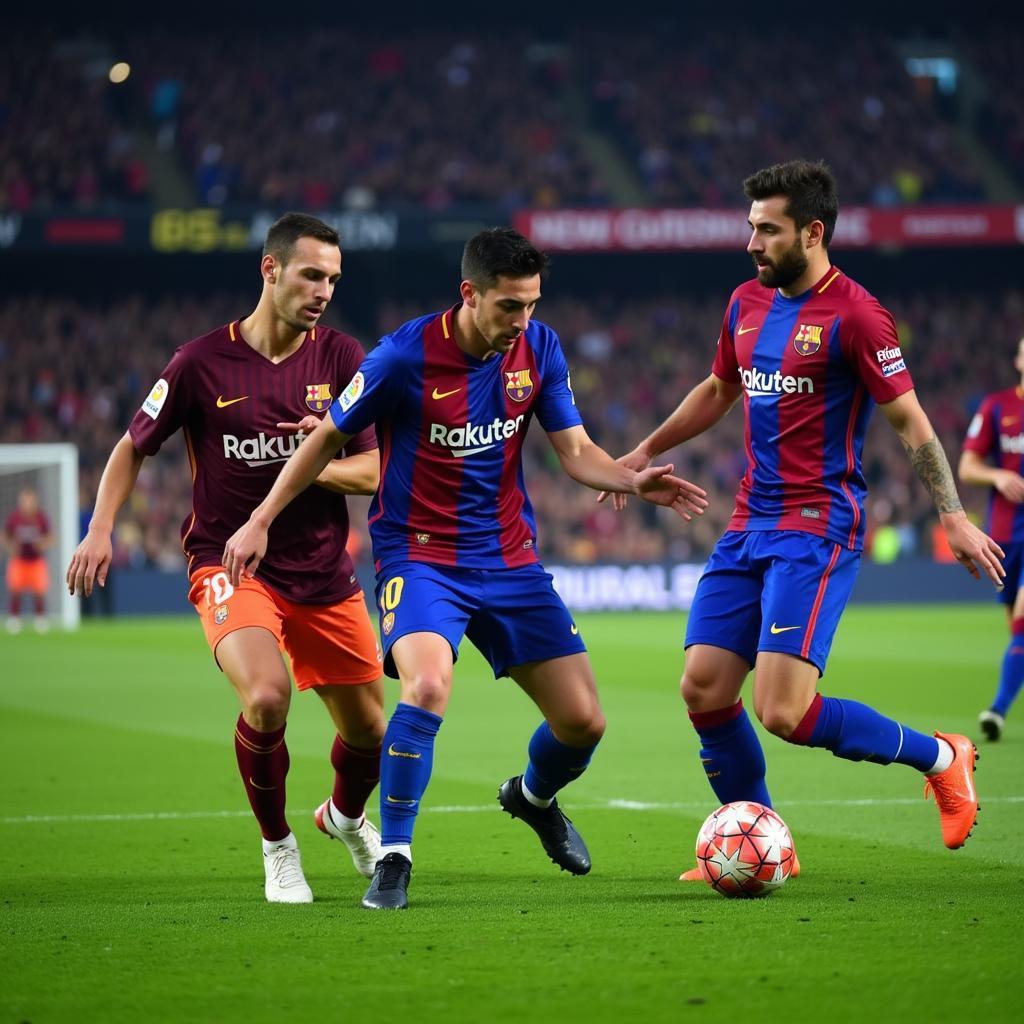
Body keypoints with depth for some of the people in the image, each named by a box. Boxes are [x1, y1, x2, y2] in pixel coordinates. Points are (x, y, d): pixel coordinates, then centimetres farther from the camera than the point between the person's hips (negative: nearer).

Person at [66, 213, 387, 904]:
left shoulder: (342, 358, -1)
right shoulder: (202, 363, -7)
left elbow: (373, 471, -1)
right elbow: (134, 448, 6)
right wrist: (101, 529, -6)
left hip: (325, 573, 4)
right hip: (229, 564, -4)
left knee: (368, 731, 10)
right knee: (267, 698, -30)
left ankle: (345, 816, 47)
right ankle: (277, 846, -3)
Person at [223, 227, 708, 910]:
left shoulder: (539, 348, -3)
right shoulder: (406, 357, -16)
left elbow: (576, 451, 1)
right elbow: (328, 439, -3)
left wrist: (635, 482, -19)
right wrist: (261, 520, -4)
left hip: (509, 559, 5)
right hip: (419, 556, -5)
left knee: (583, 721, 1)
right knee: (428, 687, -32)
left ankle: (534, 798, 38)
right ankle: (393, 860, -17)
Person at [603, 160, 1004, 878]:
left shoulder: (854, 314, -11)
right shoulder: (748, 304, 12)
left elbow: (910, 421, -10)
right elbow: (719, 390, 29)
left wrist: (954, 516, -15)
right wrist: (646, 452, 32)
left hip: (819, 529, -8)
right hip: (750, 525, 8)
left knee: (784, 711, -17)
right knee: (703, 690, -1)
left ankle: (939, 757, 5)